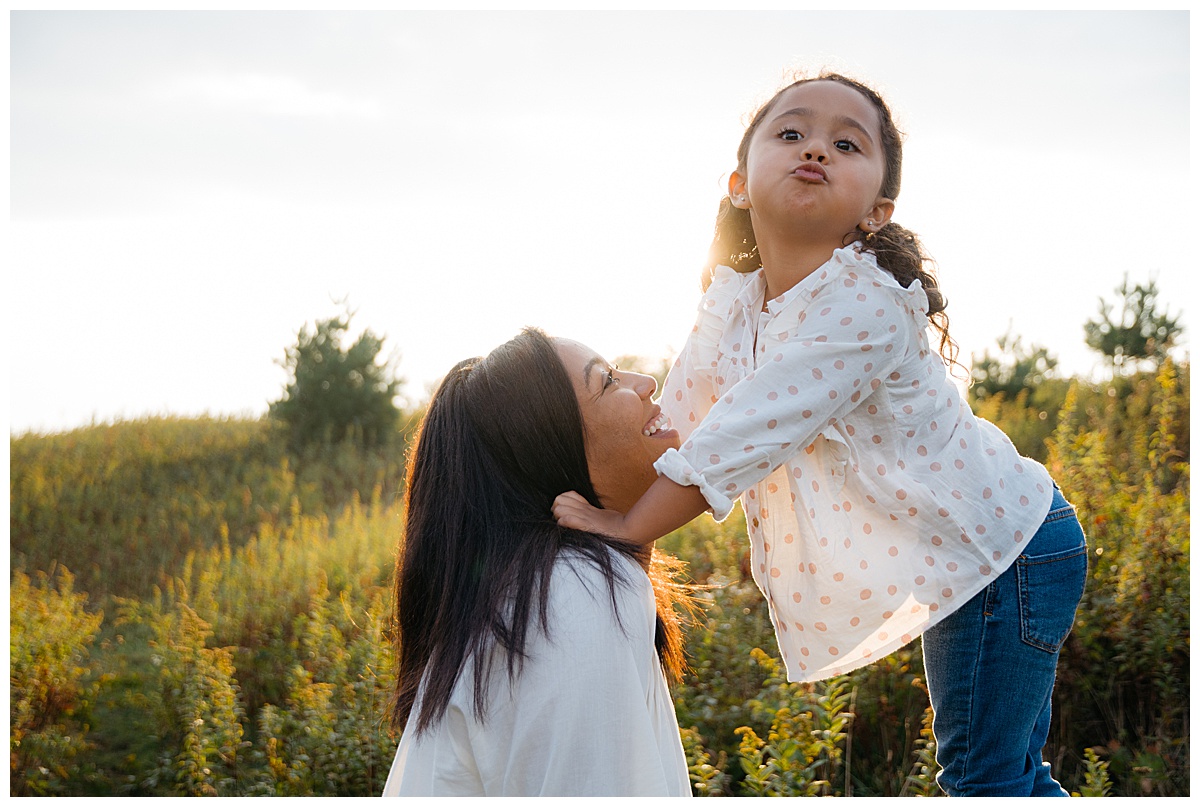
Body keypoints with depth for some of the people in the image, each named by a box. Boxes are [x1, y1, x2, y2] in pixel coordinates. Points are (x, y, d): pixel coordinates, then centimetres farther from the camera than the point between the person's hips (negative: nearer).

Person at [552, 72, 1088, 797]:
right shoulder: (733, 303, -5)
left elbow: (734, 445, -31)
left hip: (1003, 548, -8)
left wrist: (628, 527, -23)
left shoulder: (865, 307, -30)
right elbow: (673, 423, 1)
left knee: (983, 778, 2)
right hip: (966, 553, 8)